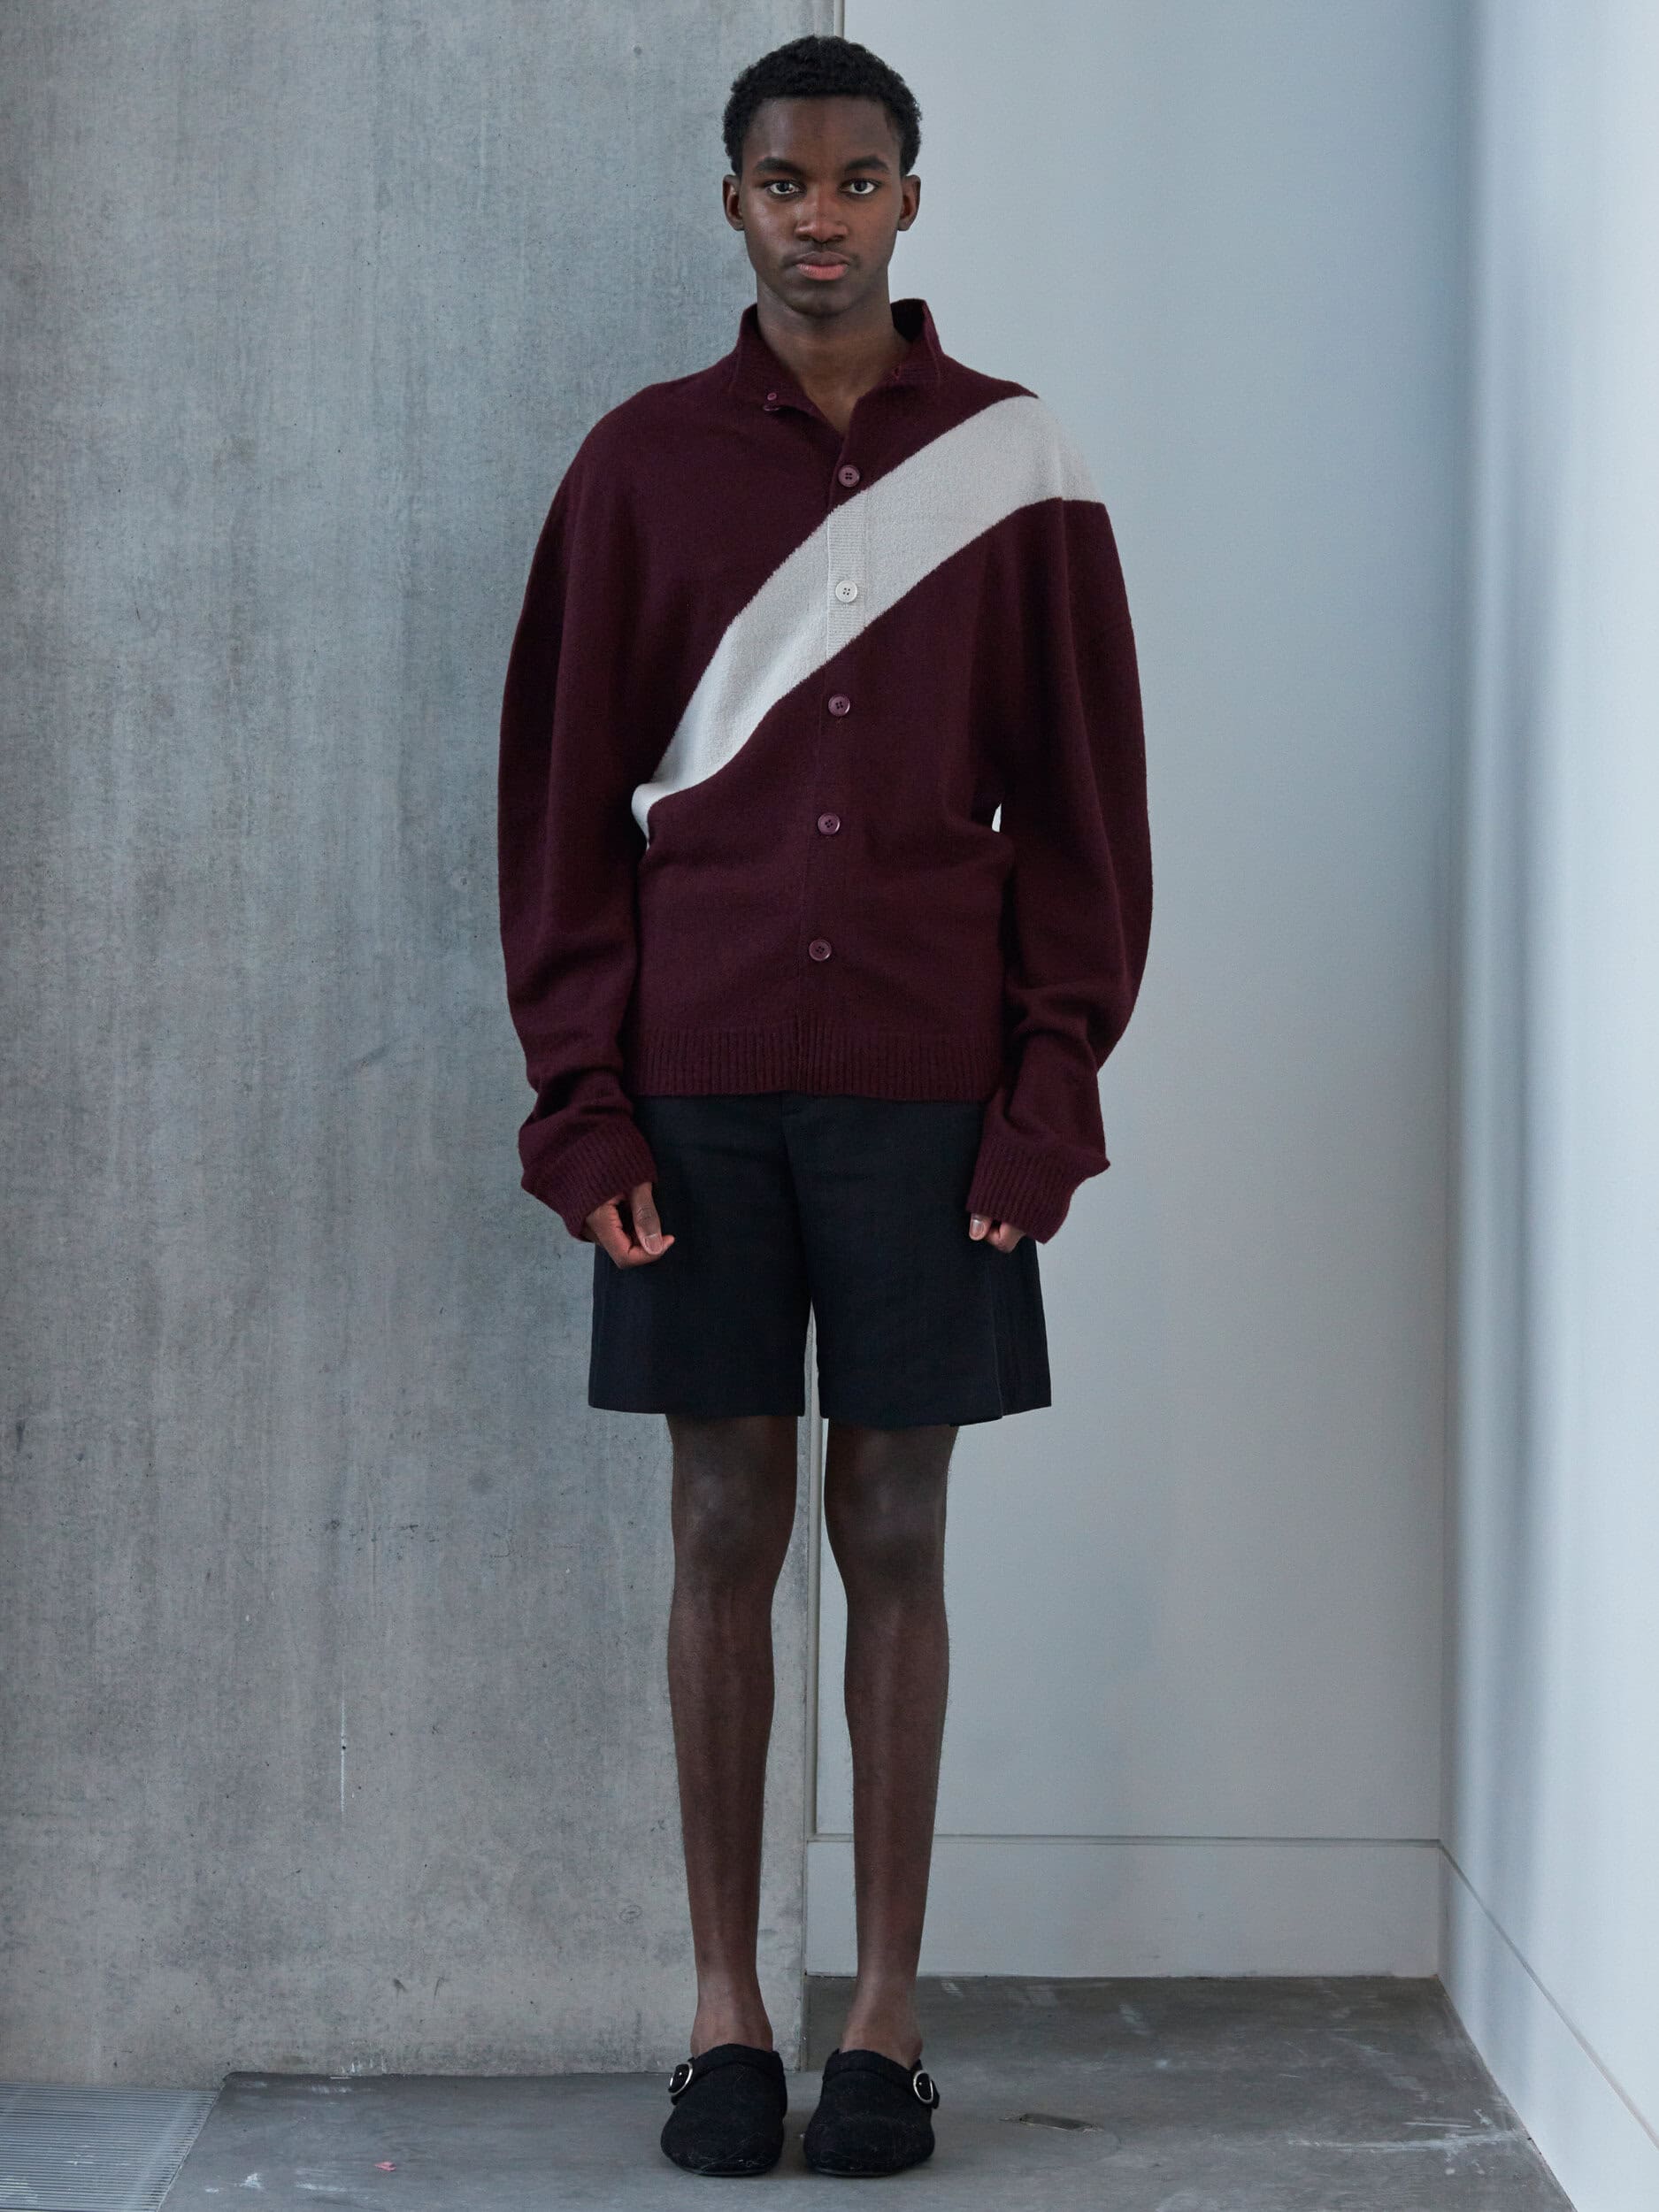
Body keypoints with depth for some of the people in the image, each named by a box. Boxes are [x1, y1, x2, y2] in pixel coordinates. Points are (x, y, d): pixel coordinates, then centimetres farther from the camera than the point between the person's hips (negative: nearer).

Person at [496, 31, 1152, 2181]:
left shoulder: (1019, 472, 6)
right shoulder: (641, 463, 7)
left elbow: (1083, 804, 5)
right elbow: (563, 799, 5)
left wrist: (1051, 1089, -4)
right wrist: (582, 1099, -3)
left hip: (928, 1091, 0)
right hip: (695, 1087, 1)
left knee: (895, 1534, 4)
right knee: (726, 1529, 4)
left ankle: (889, 2010, 14)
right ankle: (725, 2008, 14)